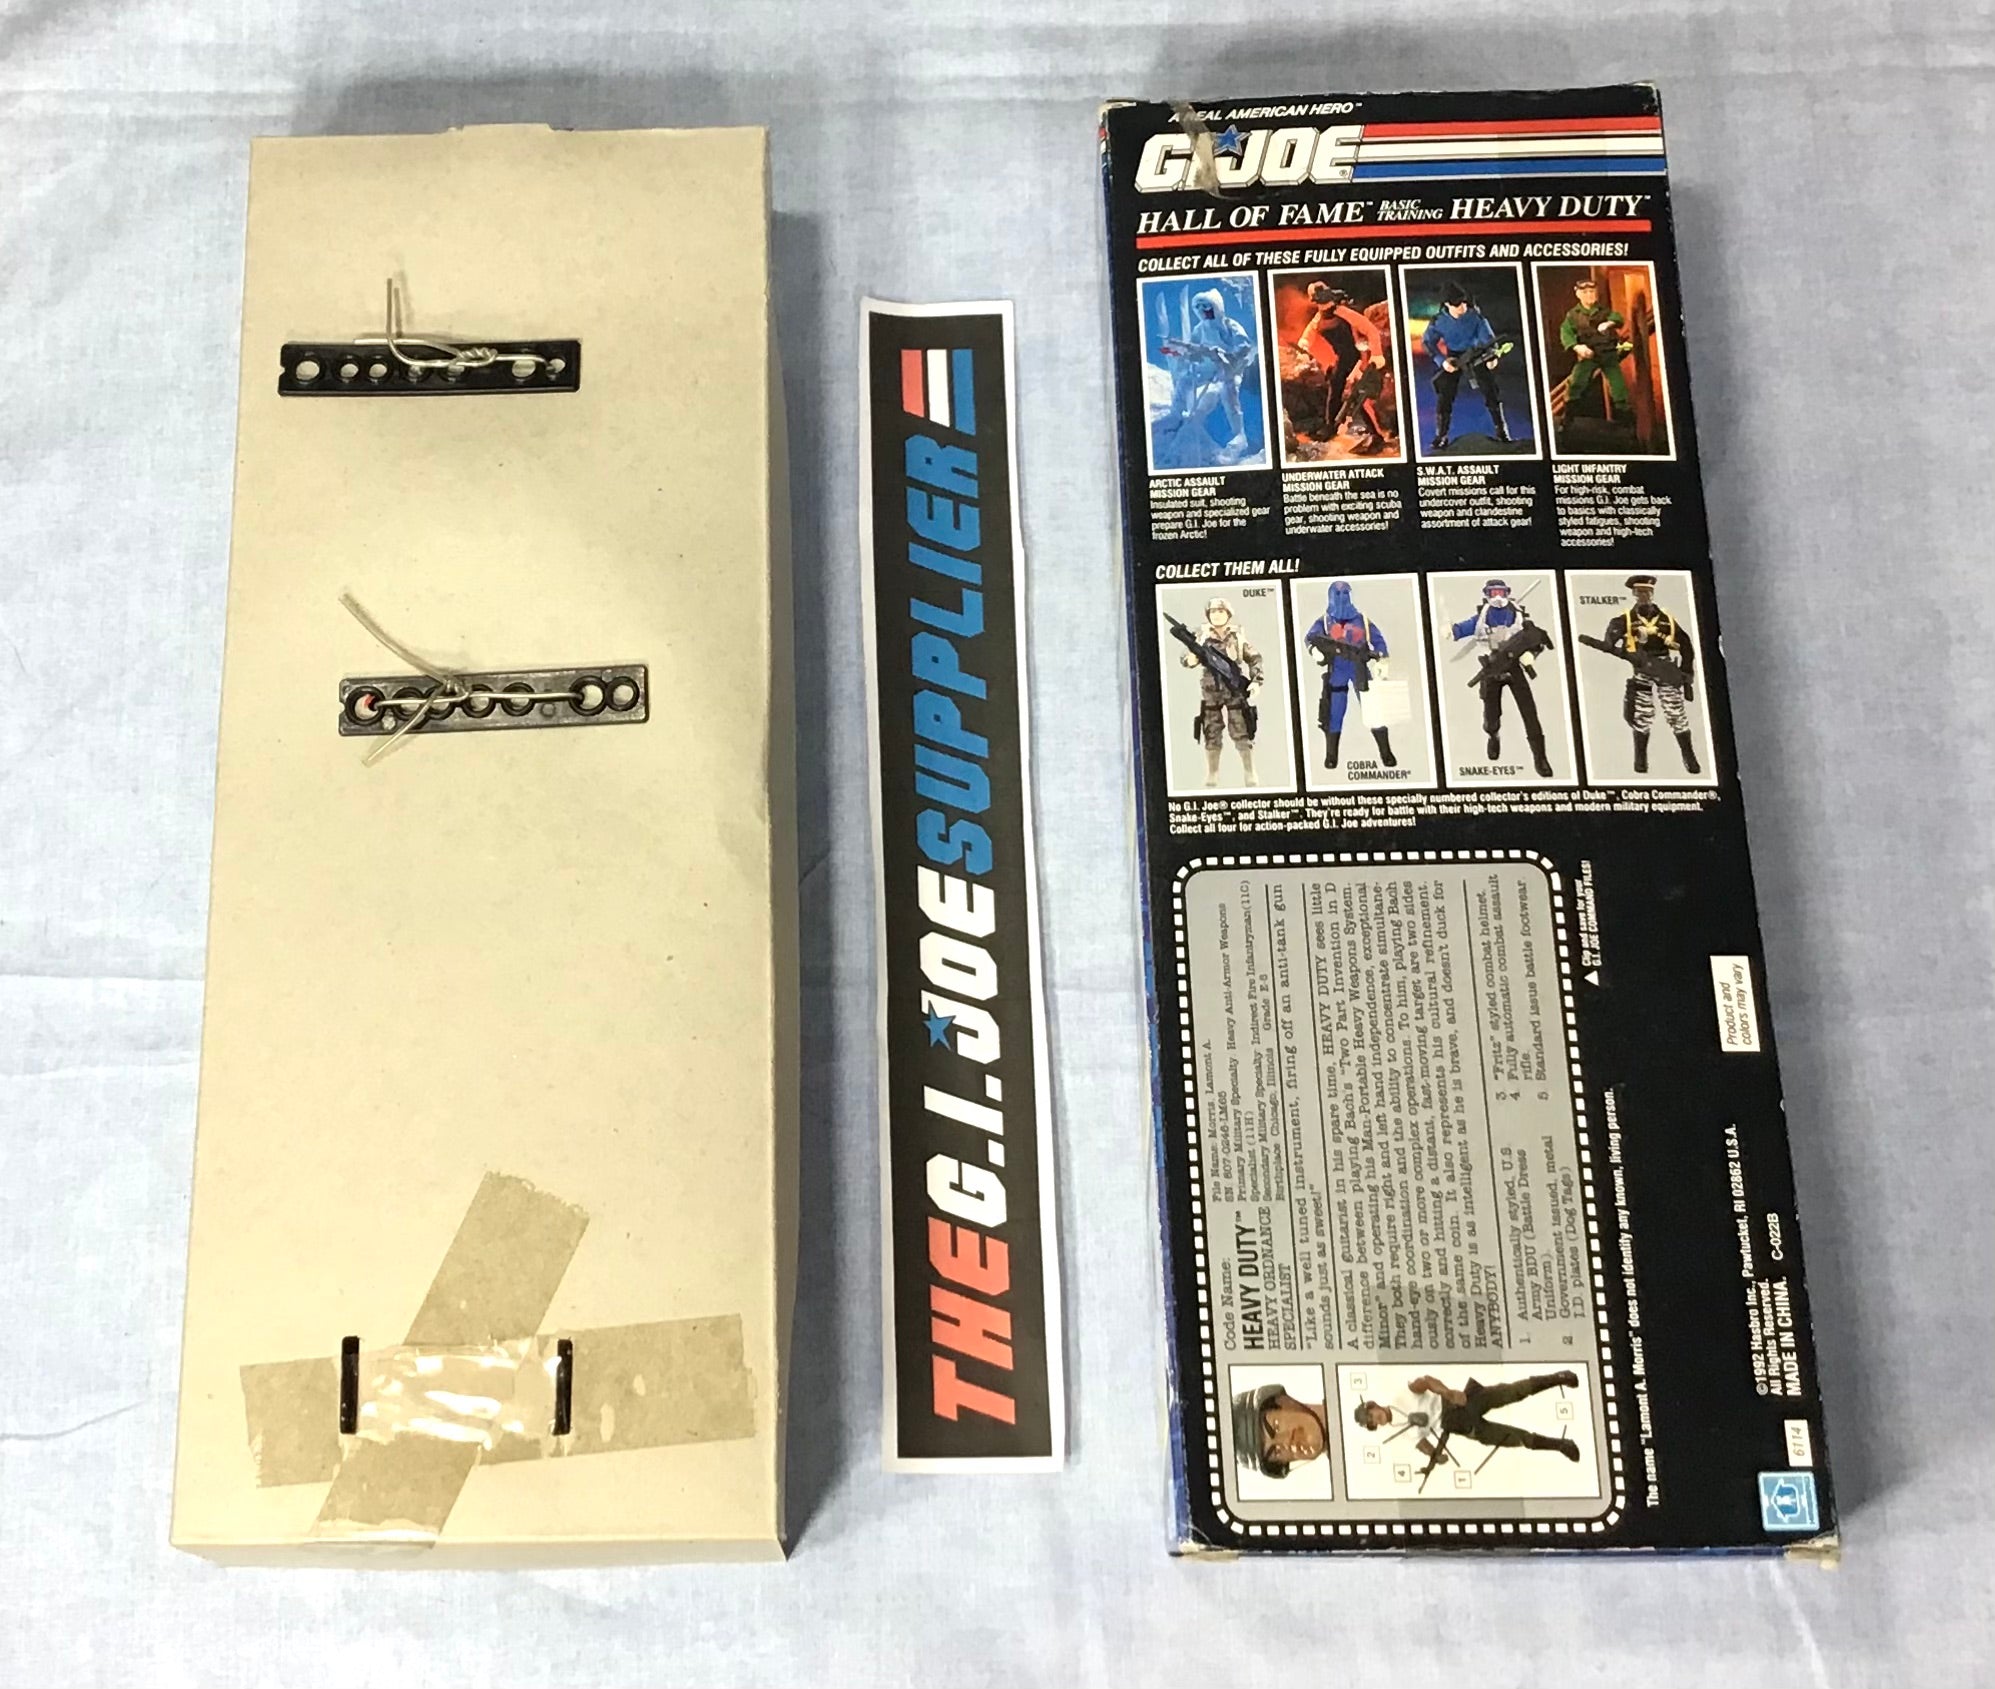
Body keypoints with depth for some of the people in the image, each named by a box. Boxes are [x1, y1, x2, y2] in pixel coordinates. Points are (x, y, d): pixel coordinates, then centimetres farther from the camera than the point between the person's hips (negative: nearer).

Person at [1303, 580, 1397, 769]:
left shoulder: (1361, 618, 13)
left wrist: (1380, 660, -6)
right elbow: (1310, 637, -7)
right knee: (1334, 712, -1)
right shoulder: (1325, 620, 9)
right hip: (1336, 669, 0)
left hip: (1360, 667, 1)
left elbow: (1378, 640, 10)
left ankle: (1386, 753, -1)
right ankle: (1331, 755, 5)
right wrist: (1314, 649, -30)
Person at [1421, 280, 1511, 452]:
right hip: (1453, 357, 0)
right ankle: (1441, 436, 2)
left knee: (1491, 390, -5)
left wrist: (1492, 355, -32)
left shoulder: (1474, 314, -16)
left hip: (1475, 354, 0)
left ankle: (1501, 429, 8)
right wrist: (1442, 360, -27)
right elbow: (1427, 342, -13)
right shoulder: (1439, 320, -15)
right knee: (1444, 395, -9)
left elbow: (1487, 336, -14)